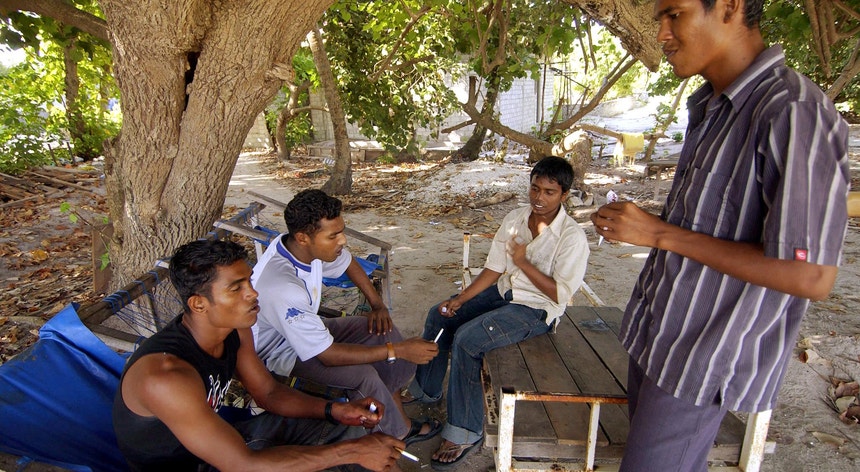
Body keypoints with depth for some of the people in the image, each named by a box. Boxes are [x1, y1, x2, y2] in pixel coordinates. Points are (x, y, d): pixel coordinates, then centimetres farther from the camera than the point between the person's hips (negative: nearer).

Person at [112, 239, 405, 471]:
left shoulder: (235, 330, -12)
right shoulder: (165, 375, -35)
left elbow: (269, 392, 1)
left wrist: (336, 411, -15)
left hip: (214, 439, 7)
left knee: (341, 433, 2)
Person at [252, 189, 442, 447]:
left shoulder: (309, 244, -16)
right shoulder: (281, 288, -39)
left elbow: (348, 263, 8)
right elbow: (329, 355, -33)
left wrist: (377, 304, -2)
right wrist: (398, 350, -30)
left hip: (307, 327, 8)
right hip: (280, 351, -8)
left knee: (385, 330, -4)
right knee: (361, 374, -27)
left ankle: (397, 418, 7)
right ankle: (398, 432, 1)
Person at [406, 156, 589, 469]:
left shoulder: (572, 237, -19)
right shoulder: (514, 219, -1)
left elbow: (560, 295, -20)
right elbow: (494, 269, 2)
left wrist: (523, 262, -25)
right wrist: (460, 300, -7)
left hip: (535, 310, -7)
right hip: (504, 292, 7)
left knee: (467, 339, -25)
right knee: (439, 317, 1)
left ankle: (465, 434, -10)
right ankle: (426, 390, 23)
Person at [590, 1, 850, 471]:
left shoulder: (794, 113, -23)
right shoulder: (708, 105, 7)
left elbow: (812, 277, -26)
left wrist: (660, 233, -23)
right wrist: (632, 222, 3)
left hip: (706, 357, -8)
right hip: (656, 328, 9)